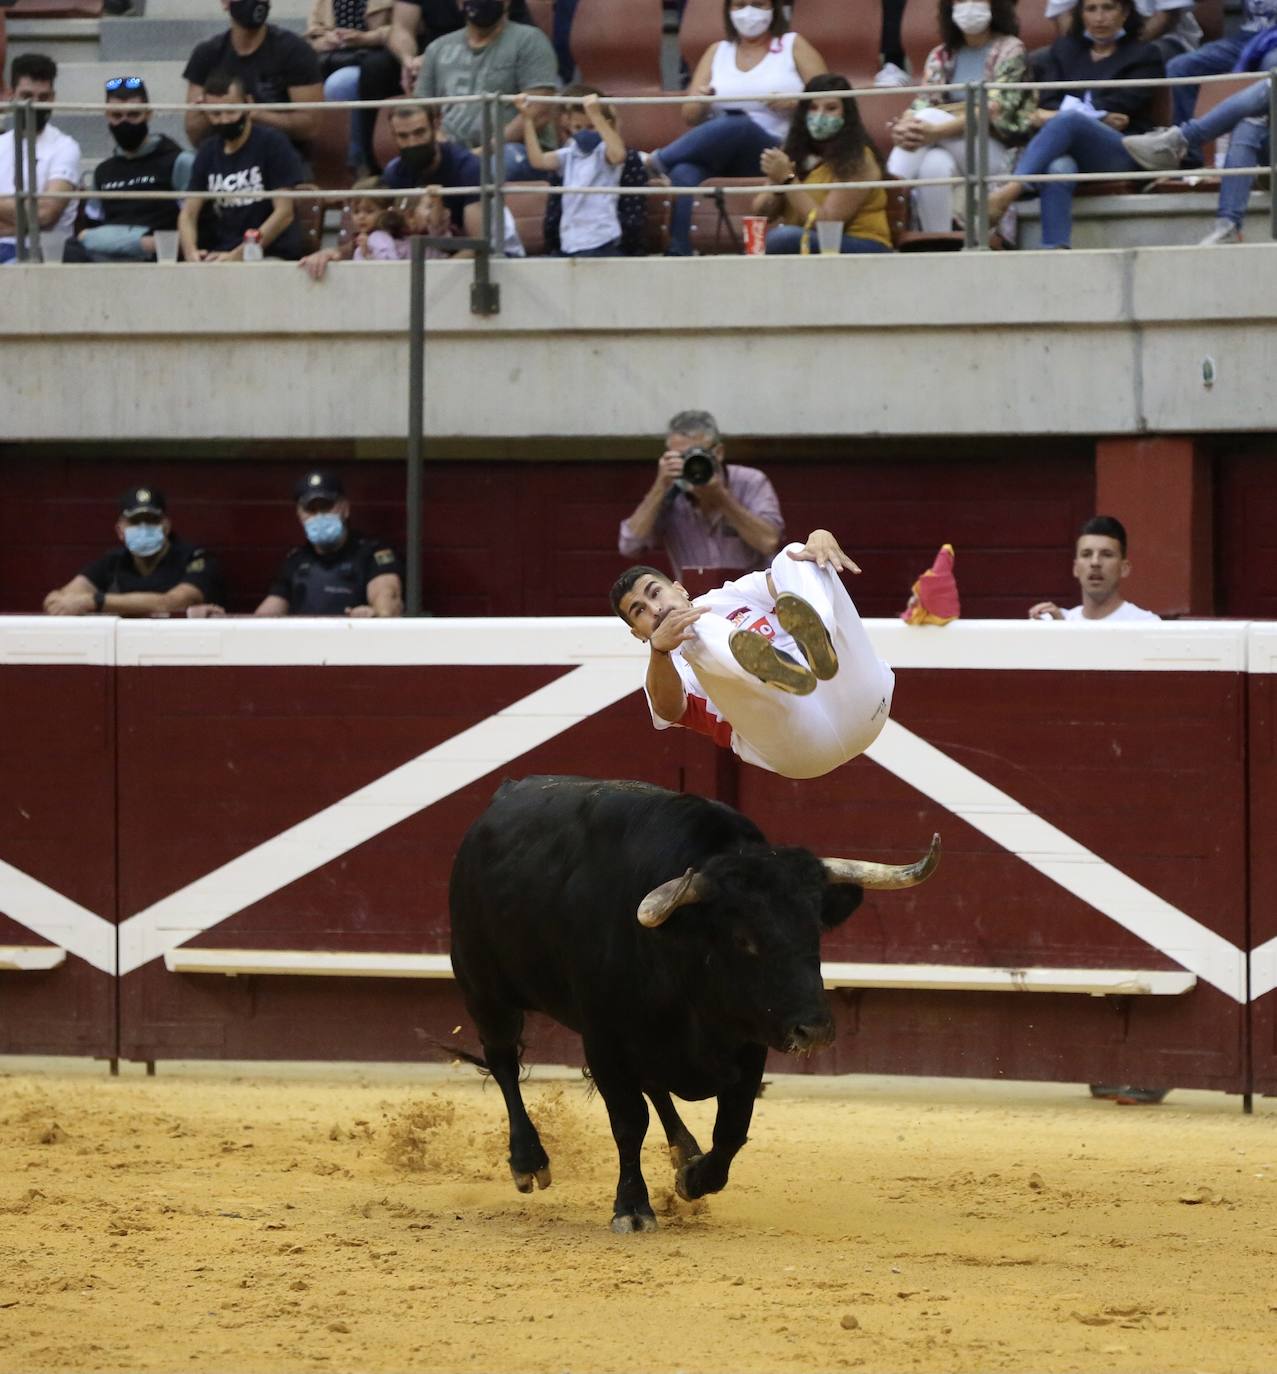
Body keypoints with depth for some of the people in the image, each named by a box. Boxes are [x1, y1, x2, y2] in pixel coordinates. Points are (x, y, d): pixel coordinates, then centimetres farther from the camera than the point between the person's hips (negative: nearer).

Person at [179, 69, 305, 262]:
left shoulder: (272, 143, -2)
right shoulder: (208, 152, 14)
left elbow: (284, 213, -8)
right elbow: (188, 214, 10)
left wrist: (238, 255, -17)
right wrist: (190, 251, -13)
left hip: (273, 255, -5)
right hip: (220, 256, 5)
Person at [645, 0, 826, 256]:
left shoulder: (793, 46, 12)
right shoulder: (717, 52, 20)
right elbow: (691, 117, 16)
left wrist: (793, 104, -14)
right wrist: (700, 103, -8)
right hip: (722, 158, 3)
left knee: (739, 125, -38)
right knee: (685, 173, -34)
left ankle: (660, 160, -26)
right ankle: (678, 256, -43)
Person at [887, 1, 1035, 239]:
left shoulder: (1010, 50, 0)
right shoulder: (941, 55, 15)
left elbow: (994, 108, -15)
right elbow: (922, 103, 2)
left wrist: (938, 131, -30)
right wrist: (902, 127, -24)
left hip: (999, 152, -3)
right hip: (954, 154, 3)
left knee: (931, 117, -28)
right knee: (935, 164, -34)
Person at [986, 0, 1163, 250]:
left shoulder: (1143, 56, 16)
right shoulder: (1063, 50, 25)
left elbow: (1121, 107, 1)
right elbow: (1047, 105, 11)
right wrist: (1099, 117, -4)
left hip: (1122, 153, -2)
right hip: (1066, 150, 2)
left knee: (1068, 120, -36)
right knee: (1058, 169, -37)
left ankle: (1008, 191, -51)